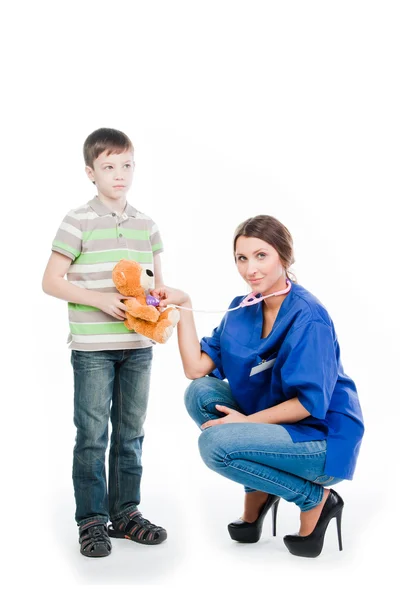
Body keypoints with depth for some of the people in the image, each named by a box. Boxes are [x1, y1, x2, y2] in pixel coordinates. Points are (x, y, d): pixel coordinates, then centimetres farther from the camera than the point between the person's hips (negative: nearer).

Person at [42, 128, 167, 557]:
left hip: (138, 346, 5)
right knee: (92, 436, 1)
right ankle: (92, 520, 13)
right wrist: (101, 300, -17)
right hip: (92, 348, -4)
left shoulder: (146, 225, 10)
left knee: (130, 434, 12)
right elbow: (51, 281, -7)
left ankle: (125, 513, 24)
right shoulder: (79, 222, -4)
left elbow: (158, 282, 16)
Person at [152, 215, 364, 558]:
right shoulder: (242, 311, 2)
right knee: (201, 393, -5)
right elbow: (197, 368, -4)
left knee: (215, 443, -24)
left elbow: (311, 403, -22)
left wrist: (249, 420, -20)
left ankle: (316, 499, -4)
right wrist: (183, 305, -8)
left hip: (323, 439, -8)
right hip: (274, 425, 8)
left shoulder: (308, 317, -21)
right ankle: (258, 492, 7)